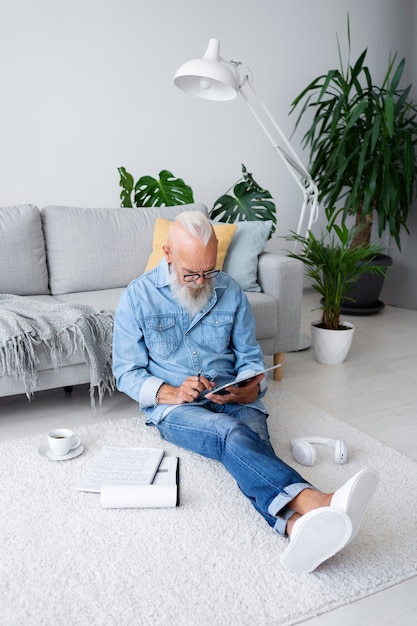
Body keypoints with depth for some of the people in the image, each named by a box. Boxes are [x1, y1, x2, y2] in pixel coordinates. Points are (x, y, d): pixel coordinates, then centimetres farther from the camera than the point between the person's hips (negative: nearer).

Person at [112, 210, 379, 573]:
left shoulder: (230, 292, 4)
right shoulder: (137, 298, -2)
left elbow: (251, 358, 10)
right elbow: (127, 373, 0)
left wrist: (247, 390, -14)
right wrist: (173, 393, -18)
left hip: (231, 399, 3)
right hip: (172, 404, -2)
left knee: (254, 439, -32)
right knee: (231, 433, -35)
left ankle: (296, 524, -59)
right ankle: (316, 502, -58)